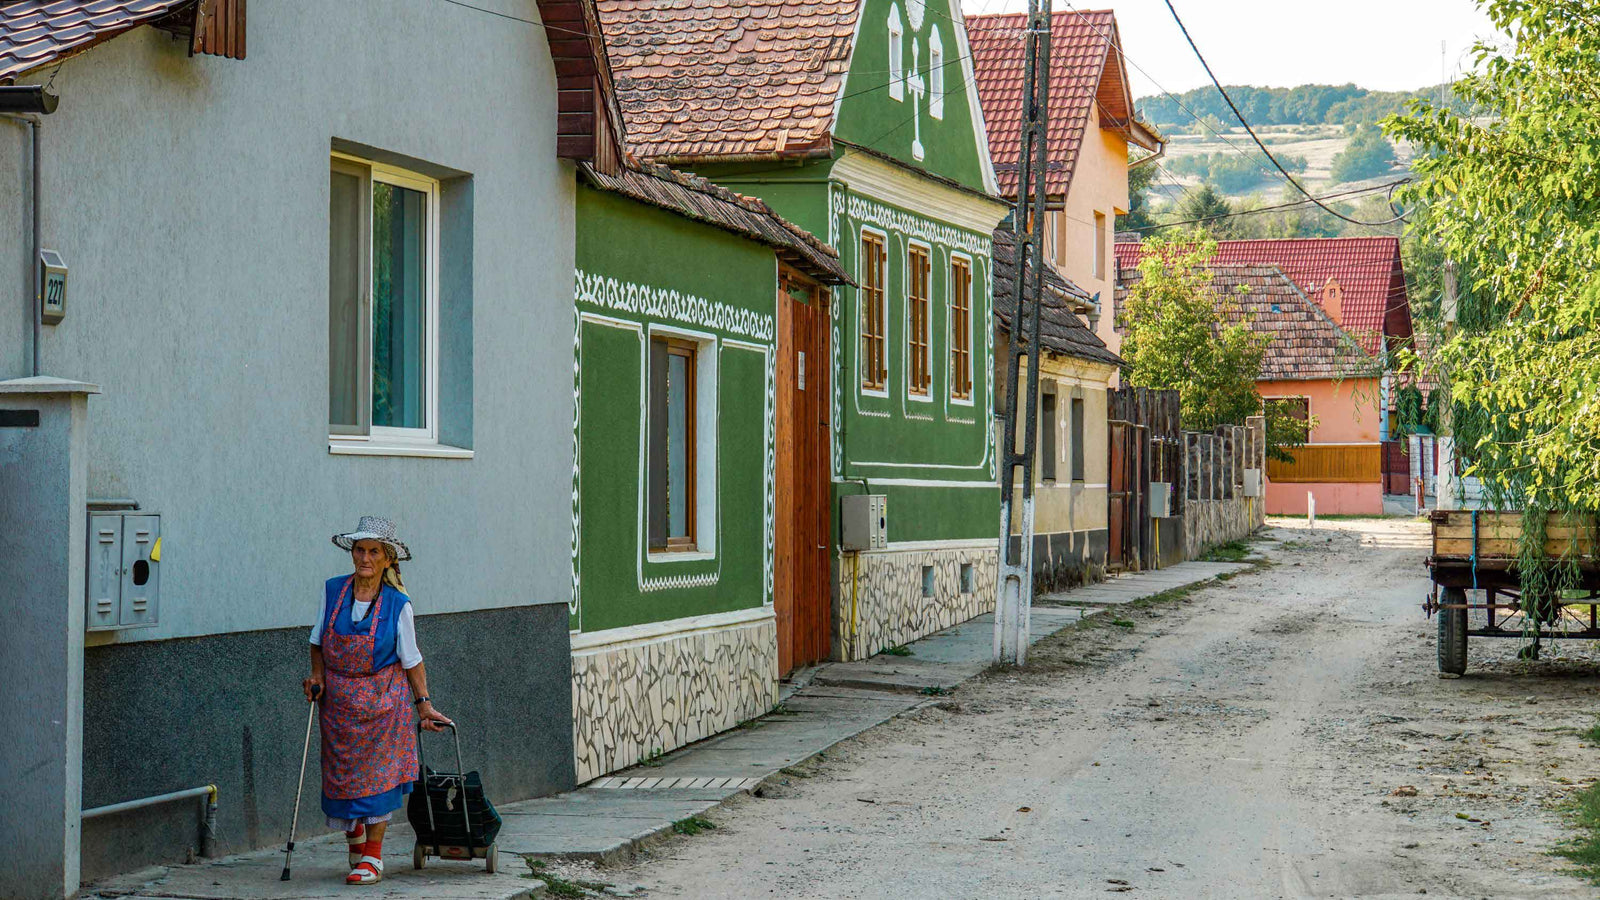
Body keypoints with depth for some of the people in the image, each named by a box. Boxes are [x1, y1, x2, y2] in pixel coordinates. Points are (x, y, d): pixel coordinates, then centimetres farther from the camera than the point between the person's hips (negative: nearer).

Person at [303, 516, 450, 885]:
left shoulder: (397, 605, -9)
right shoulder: (333, 591, -2)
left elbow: (411, 660, -1)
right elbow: (318, 640, 12)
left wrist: (424, 704, -3)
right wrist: (317, 676, -1)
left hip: (382, 700, -3)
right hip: (339, 702, 3)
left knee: (377, 775, -6)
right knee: (341, 776, 5)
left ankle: (372, 859, 3)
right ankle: (355, 848, 26)